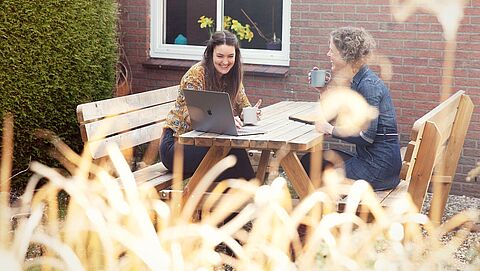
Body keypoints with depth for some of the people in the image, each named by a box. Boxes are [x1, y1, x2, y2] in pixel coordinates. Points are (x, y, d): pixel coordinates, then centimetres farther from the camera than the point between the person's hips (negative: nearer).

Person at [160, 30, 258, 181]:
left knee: (235, 150, -26)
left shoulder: (233, 75, 3)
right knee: (232, 150, -29)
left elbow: (243, 106, 5)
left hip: (205, 140, 6)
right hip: (176, 145, -6)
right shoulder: (196, 75, -17)